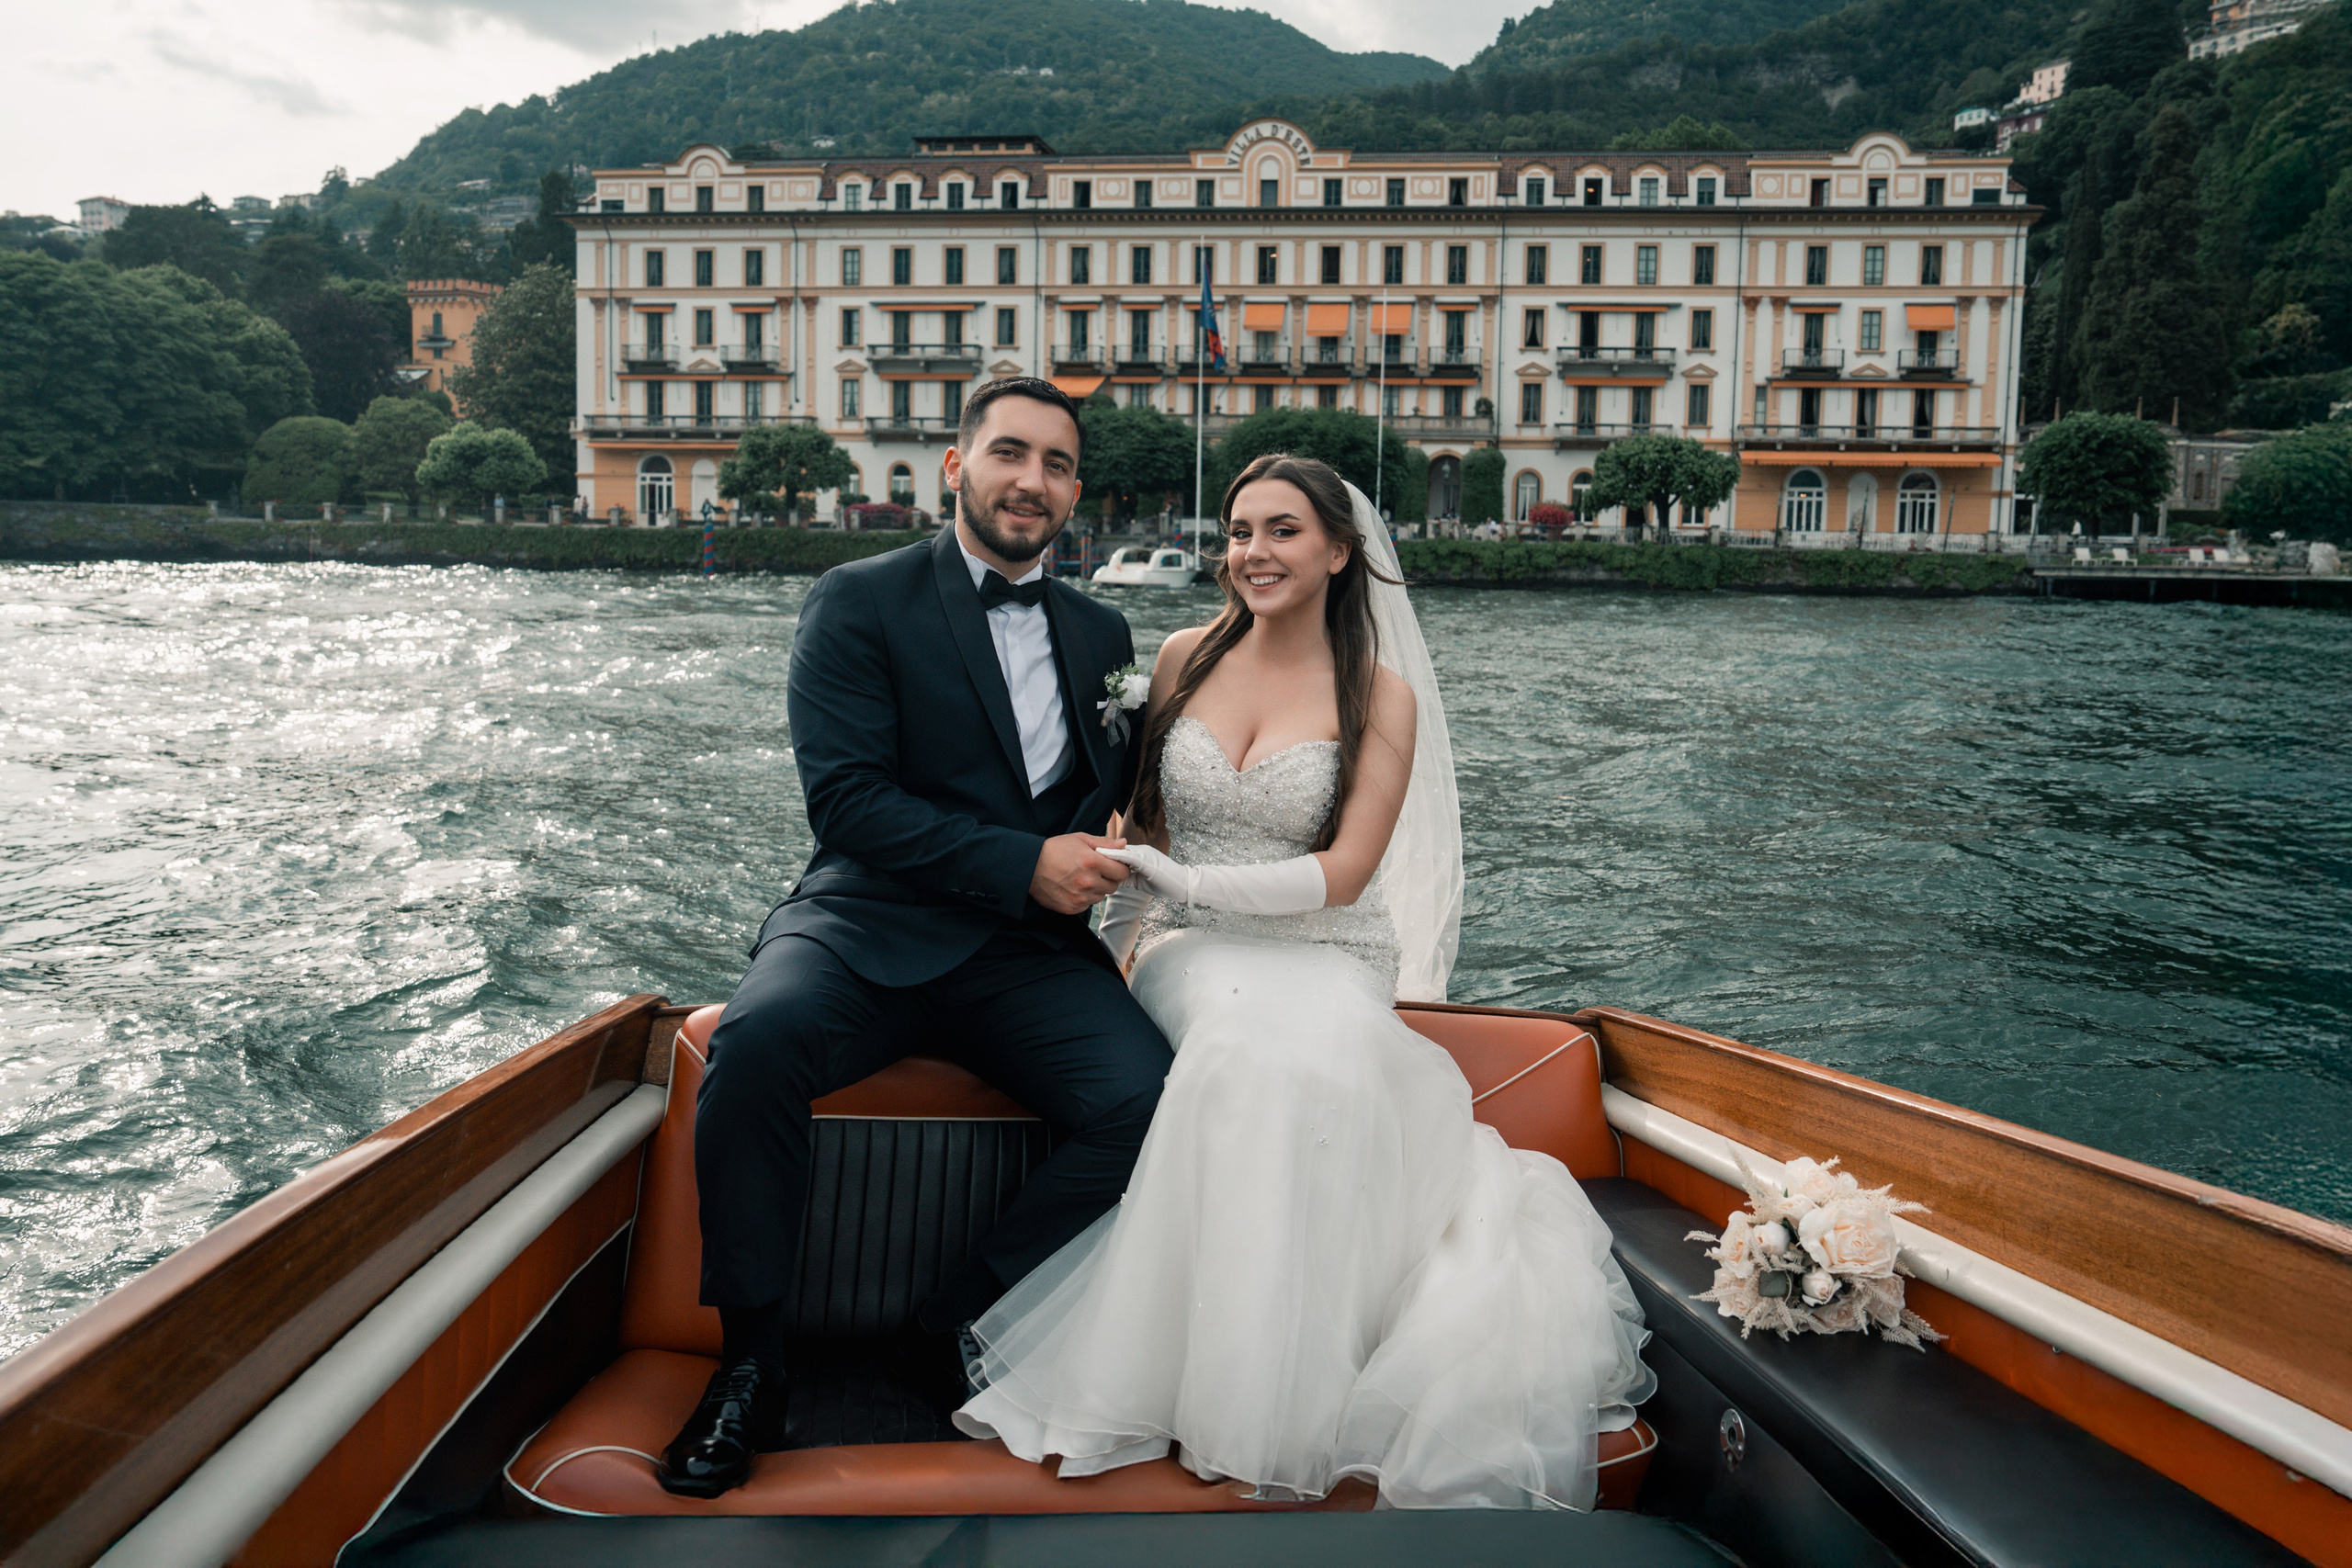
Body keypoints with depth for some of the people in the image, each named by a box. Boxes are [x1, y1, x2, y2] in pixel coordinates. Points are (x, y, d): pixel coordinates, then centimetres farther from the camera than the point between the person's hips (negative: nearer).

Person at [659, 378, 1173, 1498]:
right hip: (872, 929, -3)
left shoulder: (1100, 634, 17)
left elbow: (1117, 789, 22)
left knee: (1154, 1098, -24)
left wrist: (1109, 842, -4)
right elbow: (844, 798, -8)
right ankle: (750, 1360, -12)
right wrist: (1022, 862, -15)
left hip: (1031, 952, 4)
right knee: (757, 1039, -34)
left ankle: (963, 1325, -2)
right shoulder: (859, 602, 3)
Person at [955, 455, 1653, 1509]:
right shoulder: (1186, 659, 10)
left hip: (1325, 955, -1)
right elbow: (1142, 818, 16)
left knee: (1306, 1048, -36)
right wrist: (1138, 922, -3)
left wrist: (1186, 883, -14)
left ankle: (1263, 1397, -22)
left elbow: (1342, 873, -7)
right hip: (1192, 949, 1)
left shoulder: (1380, 696, 2)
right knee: (1251, 1032, -35)